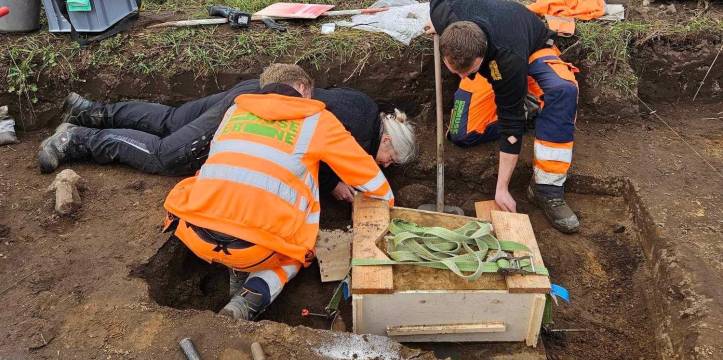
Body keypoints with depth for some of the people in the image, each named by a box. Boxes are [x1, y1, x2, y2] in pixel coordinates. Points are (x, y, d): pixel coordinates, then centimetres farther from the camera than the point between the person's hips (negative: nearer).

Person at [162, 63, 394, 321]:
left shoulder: (235, 110, 20)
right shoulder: (317, 120, 9)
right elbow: (368, 174, 14)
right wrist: (386, 204, 36)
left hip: (196, 236, 4)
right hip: (254, 250, -4)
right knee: (299, 250, 29)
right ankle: (255, 295, 1)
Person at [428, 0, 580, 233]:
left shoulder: (508, 58, -45)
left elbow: (511, 123, -36)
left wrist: (502, 188, -33)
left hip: (533, 47, -4)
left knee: (563, 90, -38)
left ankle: (546, 188, -30)